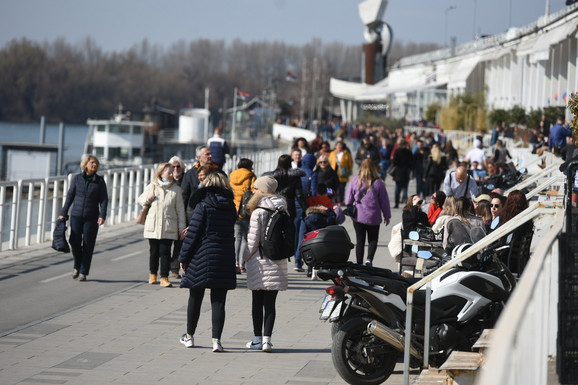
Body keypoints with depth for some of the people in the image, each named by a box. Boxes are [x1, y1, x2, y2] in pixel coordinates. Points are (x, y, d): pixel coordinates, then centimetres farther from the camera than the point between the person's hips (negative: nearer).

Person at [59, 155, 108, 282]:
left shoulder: (100, 181, 2)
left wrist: (102, 215, -12)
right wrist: (63, 213, 5)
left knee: (88, 245, 0)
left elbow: (104, 199, 0)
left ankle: (83, 272, 8)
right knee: (75, 242, -3)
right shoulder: (77, 178, 4)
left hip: (91, 218, -1)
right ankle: (77, 266, 23)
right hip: (76, 215, 1)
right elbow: (70, 196, 8)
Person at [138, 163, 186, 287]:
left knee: (165, 252, -6)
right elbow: (140, 200, 18)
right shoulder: (151, 187, 5)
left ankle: (164, 278, -2)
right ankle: (152, 274, 29)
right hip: (153, 226, 2)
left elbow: (180, 210, 4)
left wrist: (181, 227, 2)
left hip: (168, 227, -2)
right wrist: (147, 199, -5)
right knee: (154, 251, 11)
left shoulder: (176, 189, 2)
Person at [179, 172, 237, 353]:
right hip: (225, 257, 3)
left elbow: (193, 232, -10)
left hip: (202, 256, -3)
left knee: (195, 297, 11)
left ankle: (189, 336, 22)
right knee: (218, 301, 3)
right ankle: (216, 339, -6)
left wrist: (184, 257, -3)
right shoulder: (231, 206, 6)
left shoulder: (203, 204, -8)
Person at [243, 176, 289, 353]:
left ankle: (257, 338, 11)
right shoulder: (283, 211, 6)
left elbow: (253, 239, -11)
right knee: (270, 302, 4)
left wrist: (247, 257, 2)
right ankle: (266, 339, -2)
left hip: (259, 260, -4)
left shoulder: (258, 212, -11)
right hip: (277, 262, 4)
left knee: (257, 301, 6)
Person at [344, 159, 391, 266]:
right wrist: (387, 215, 12)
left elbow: (349, 199, 4)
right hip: (373, 217, -1)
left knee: (360, 241, 9)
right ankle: (369, 259, -12)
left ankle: (359, 264, 8)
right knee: (373, 240, 11)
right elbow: (384, 201, 0)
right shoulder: (378, 183, -8)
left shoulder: (355, 181, -3)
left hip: (358, 217, 1)